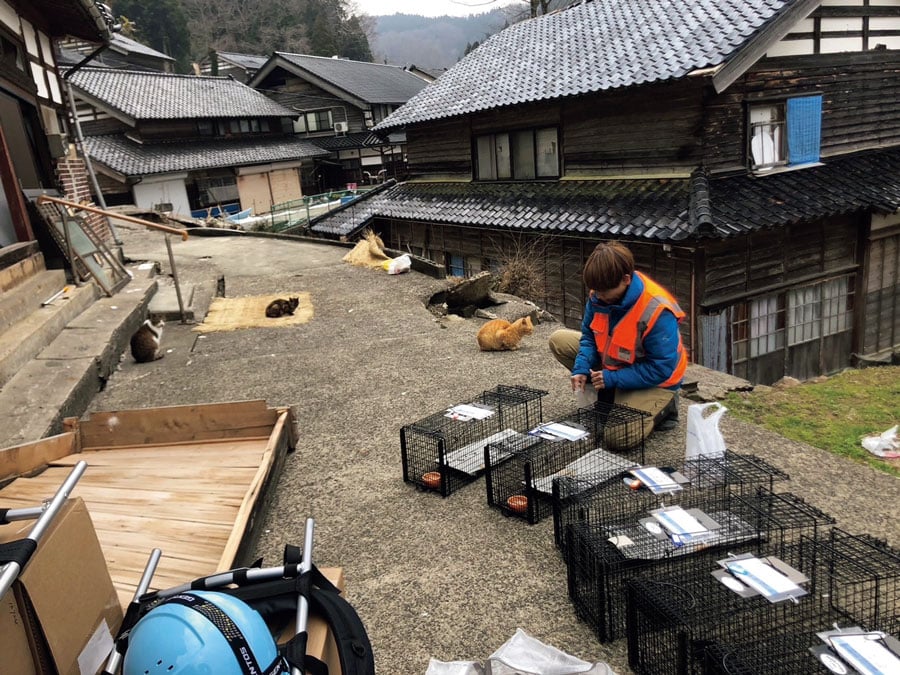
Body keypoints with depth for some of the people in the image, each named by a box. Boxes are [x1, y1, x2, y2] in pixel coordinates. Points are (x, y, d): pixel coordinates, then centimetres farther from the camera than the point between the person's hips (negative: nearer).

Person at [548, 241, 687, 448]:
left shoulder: (657, 311, -33)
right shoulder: (599, 295, -13)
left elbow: (661, 368, -27)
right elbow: (589, 335, 1)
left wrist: (612, 378, -28)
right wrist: (581, 369, -17)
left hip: (653, 381, -7)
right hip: (613, 363, 7)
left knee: (619, 439, -25)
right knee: (559, 340, -2)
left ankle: (663, 405, 5)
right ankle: (606, 398, 5)